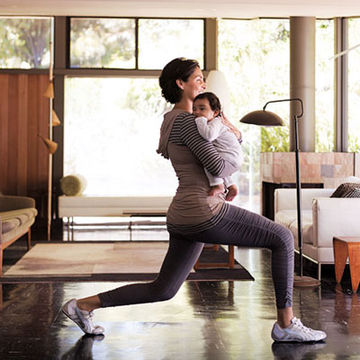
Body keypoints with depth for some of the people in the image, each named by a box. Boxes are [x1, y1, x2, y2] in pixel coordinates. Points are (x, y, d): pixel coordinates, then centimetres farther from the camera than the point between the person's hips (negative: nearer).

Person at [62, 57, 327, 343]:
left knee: (162, 290, 17)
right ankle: (286, 325, 3)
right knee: (282, 238, -1)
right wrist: (232, 165, 5)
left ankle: (84, 305, 18)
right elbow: (217, 166, -18)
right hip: (205, 213, -10)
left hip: (183, 220, 10)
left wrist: (235, 134, 9)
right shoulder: (186, 120, -9)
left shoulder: (172, 122, 21)